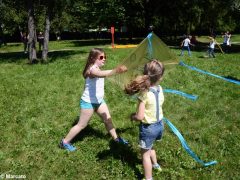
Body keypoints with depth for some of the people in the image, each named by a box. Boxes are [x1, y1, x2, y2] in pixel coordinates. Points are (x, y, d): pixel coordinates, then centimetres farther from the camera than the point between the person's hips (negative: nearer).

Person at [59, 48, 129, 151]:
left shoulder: (97, 69, 7)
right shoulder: (92, 70, -28)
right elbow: (103, 74, -50)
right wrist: (115, 71, -64)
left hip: (99, 101, 9)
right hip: (88, 102, -9)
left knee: (108, 120, 16)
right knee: (82, 125, 4)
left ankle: (116, 138, 35)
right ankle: (65, 142, 19)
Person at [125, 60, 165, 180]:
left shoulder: (144, 94, -27)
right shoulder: (159, 89, -8)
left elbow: (140, 117, -26)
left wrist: (132, 116, -4)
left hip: (148, 127, -7)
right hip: (159, 124, 7)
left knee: (145, 153, 15)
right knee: (149, 147, 34)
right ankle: (155, 164, 55)